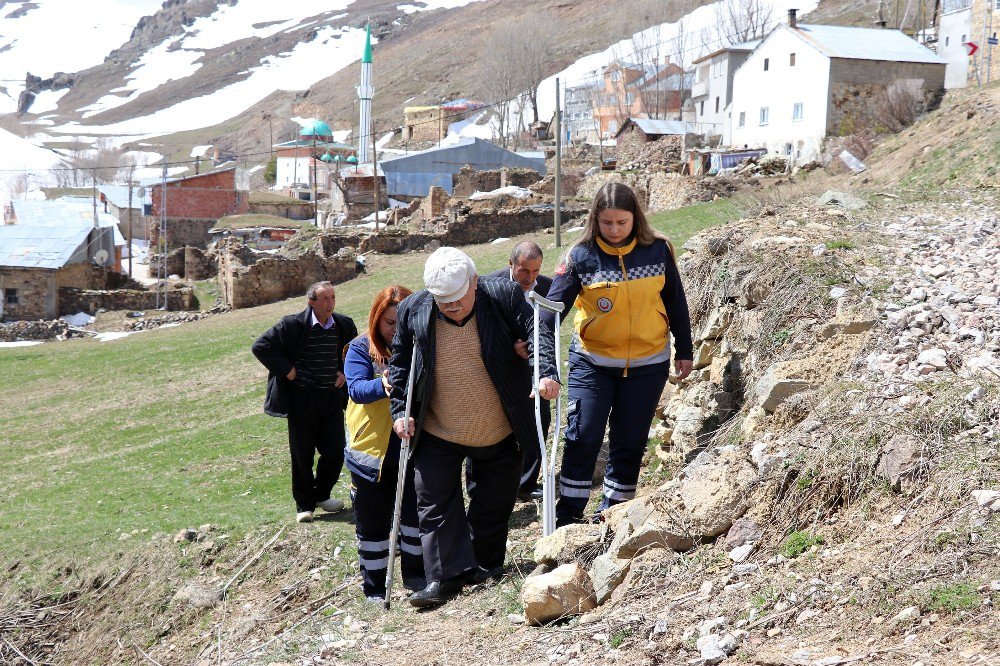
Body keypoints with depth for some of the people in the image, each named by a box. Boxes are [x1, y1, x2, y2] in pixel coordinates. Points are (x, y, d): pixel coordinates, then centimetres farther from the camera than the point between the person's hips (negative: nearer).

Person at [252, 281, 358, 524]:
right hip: (302, 400, -4)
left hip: (333, 398, 4)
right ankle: (304, 504, 20)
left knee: (335, 451, 4)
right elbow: (261, 346, -10)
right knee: (302, 455, 5)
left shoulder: (344, 325, 3)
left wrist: (345, 372, 6)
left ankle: (321, 495, 28)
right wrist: (287, 370, -12)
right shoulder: (293, 325, -11)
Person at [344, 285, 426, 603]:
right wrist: (383, 385, -37)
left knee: (415, 513, 10)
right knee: (373, 522, 8)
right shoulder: (361, 348, -6)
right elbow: (356, 387, -17)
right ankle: (374, 585, 20)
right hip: (372, 448, -2)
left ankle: (414, 572, 28)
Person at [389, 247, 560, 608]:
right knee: (435, 504, -4)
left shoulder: (503, 295, -13)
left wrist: (546, 373, -33)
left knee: (494, 503, 12)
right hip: (438, 435, 0)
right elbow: (399, 364, 2)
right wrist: (401, 410, -6)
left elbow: (536, 332, -16)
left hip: (500, 433, 0)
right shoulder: (412, 310, -8)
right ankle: (445, 576, 1)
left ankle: (485, 566, 29)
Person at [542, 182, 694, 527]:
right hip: (592, 362, -2)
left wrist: (684, 350, 10)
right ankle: (568, 515, 6)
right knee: (583, 437, -6)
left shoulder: (658, 250, -5)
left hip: (647, 365, 2)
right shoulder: (581, 256, -11)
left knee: (630, 441, 8)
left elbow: (675, 303, 5)